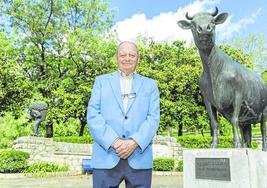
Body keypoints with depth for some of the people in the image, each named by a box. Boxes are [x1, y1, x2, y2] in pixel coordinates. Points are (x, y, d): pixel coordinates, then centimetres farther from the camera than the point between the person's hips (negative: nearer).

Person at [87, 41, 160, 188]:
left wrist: (134, 142, -13)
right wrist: (114, 142, -12)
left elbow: (153, 118, 3)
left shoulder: (150, 85, 14)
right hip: (106, 158, 0)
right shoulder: (101, 81, 12)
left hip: (139, 159, 1)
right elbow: (93, 115, 1)